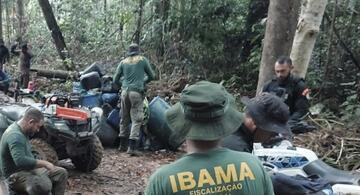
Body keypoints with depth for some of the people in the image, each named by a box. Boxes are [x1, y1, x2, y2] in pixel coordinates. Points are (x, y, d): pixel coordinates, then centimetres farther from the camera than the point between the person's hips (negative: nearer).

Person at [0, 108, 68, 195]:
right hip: (16, 176, -10)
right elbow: (20, 161, -36)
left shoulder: (22, 132, 9)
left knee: (61, 173, 5)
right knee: (44, 184, -36)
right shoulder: (15, 136, -24)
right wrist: (44, 163, -26)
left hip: (28, 169, 10)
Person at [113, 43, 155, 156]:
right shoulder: (143, 60, 7)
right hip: (137, 92, -4)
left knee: (124, 119, 14)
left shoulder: (123, 62, 13)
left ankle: (123, 145, 22)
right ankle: (132, 147, -13)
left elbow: (115, 80, 13)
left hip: (125, 92, 4)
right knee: (136, 119, -4)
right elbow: (151, 76, 14)